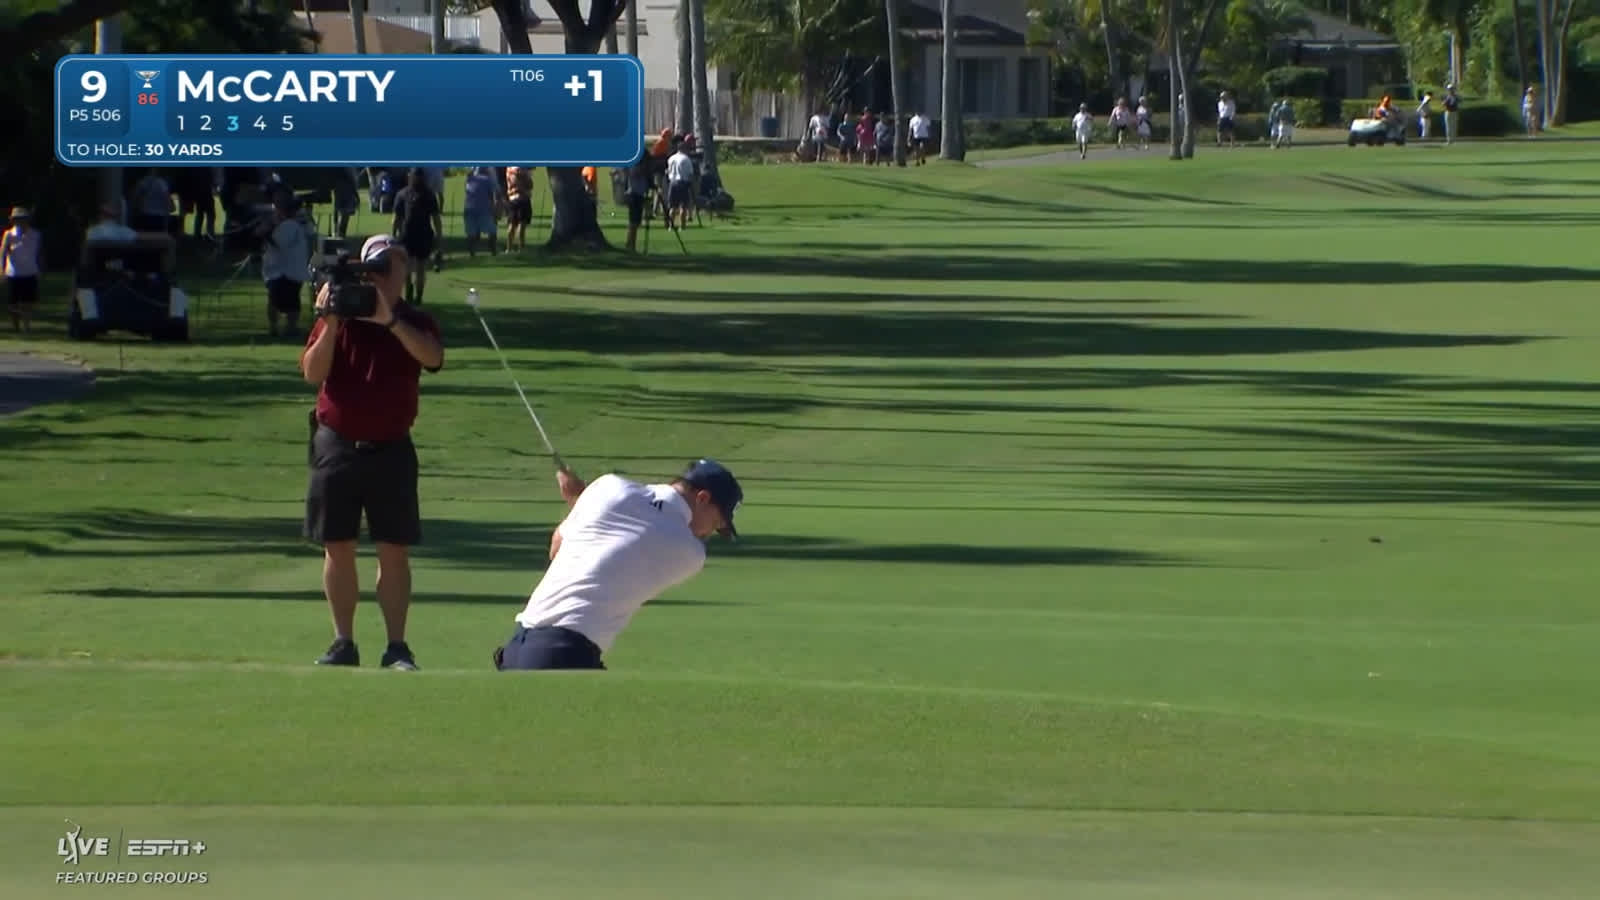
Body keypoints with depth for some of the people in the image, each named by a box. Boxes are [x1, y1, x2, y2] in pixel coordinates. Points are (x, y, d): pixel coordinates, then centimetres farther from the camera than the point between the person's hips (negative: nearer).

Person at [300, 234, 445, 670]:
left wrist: (390, 319, -28)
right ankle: (343, 642, 13)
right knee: (338, 548, 4)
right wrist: (331, 324, -17)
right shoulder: (338, 317, 3)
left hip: (390, 449, -1)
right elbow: (313, 372, -7)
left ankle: (397, 646, 1)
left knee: (394, 551, -2)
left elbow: (432, 356, -20)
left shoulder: (416, 323, 2)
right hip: (337, 445, 1)